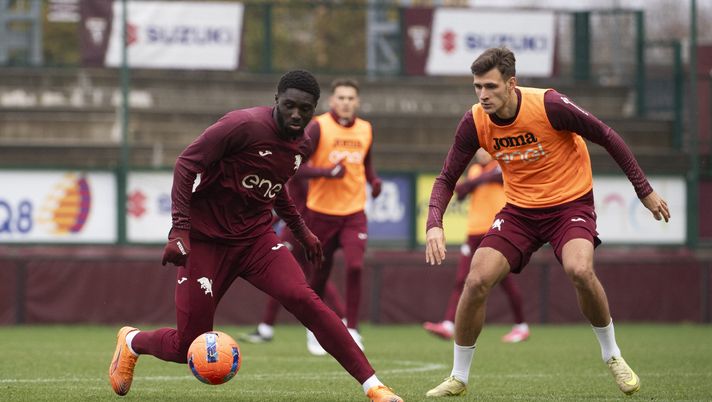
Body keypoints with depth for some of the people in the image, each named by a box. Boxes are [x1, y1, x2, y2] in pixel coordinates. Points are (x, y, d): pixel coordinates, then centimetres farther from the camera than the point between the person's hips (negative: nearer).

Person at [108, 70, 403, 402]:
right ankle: (131, 342, 33)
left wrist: (301, 230, 25)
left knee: (304, 299, -22)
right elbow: (186, 163, -16)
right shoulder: (245, 125, -17)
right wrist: (180, 229, -23)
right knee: (188, 346, -3)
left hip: (256, 238, 5)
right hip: (206, 241, -5)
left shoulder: (300, 145, 6)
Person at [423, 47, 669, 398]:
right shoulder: (475, 123, -12)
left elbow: (606, 137, -11)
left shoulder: (549, 106, -23)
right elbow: (446, 179, -1)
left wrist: (644, 190, -8)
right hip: (520, 209, 4)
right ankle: (458, 378, 6)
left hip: (570, 203, -4)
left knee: (579, 270, -30)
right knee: (476, 281, -12)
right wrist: (434, 225, -19)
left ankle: (612, 356, -5)